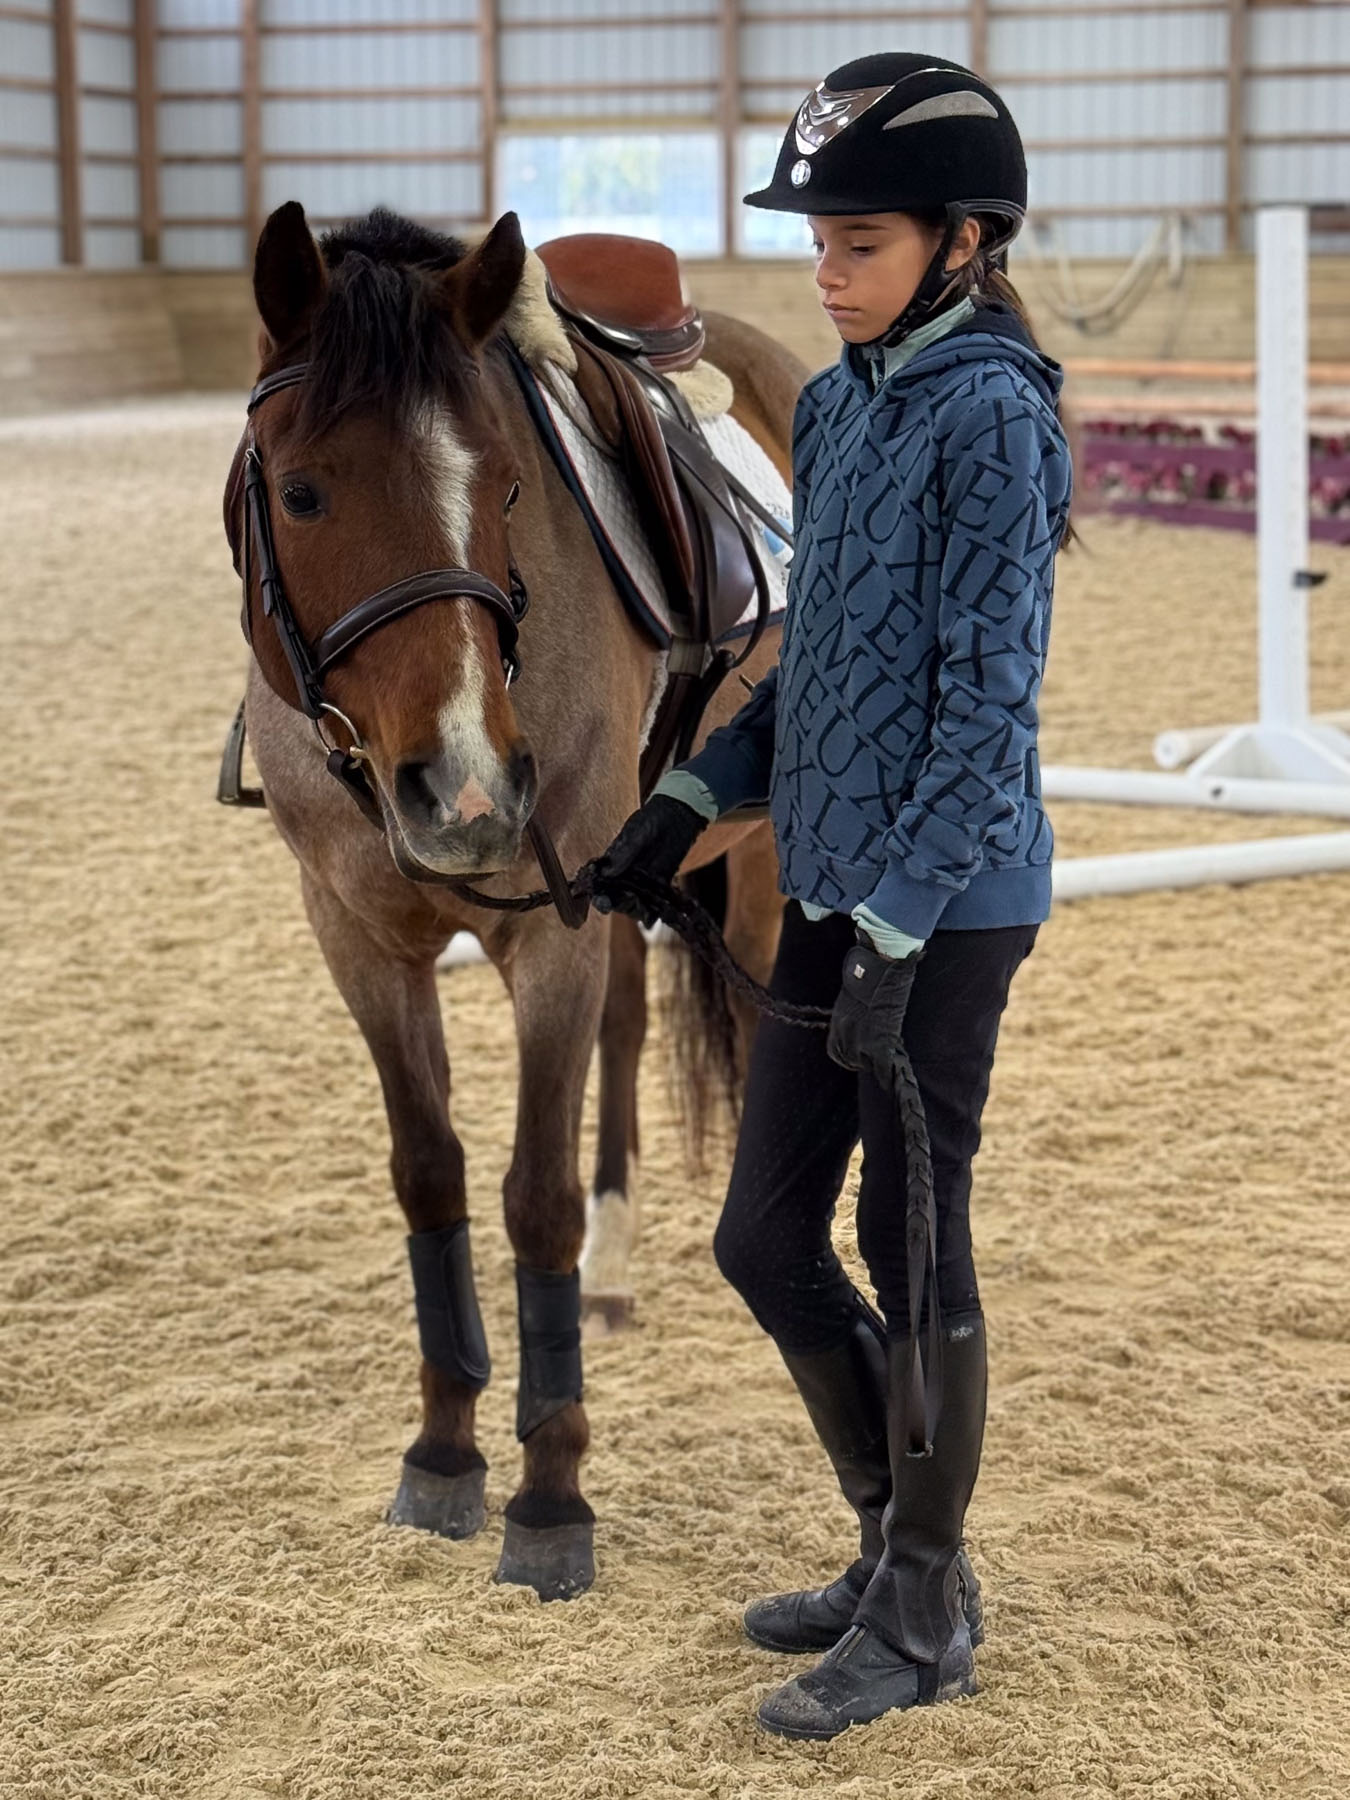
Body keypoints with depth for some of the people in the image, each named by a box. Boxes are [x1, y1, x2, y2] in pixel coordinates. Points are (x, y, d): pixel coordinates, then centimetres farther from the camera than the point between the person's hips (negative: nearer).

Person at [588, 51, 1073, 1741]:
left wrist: (896, 933, -22)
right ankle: (901, 1548, 32)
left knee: (913, 1250, 3)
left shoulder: (991, 417, -15)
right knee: (765, 1241, 13)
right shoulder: (834, 407, 10)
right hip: (827, 889, 8)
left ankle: (924, 1618, 20)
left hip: (943, 905, -8)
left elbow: (988, 701, -18)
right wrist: (692, 800, 9)